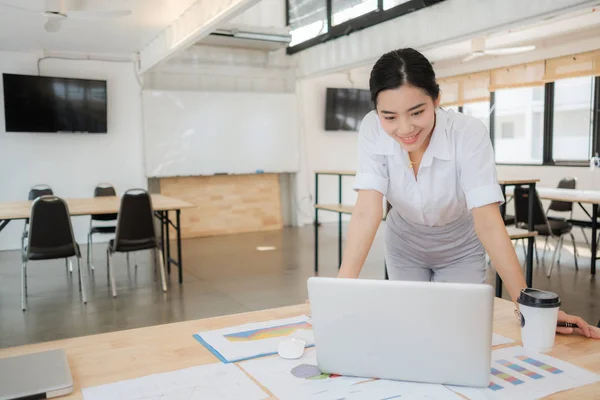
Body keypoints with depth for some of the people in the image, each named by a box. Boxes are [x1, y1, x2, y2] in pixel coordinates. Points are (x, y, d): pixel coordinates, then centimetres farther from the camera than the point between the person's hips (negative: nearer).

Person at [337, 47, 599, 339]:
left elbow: (487, 220, -36)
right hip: (404, 246, 2)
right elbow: (367, 210, -34)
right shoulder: (372, 130, -27)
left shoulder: (468, 133, -32)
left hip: (460, 249, -1)